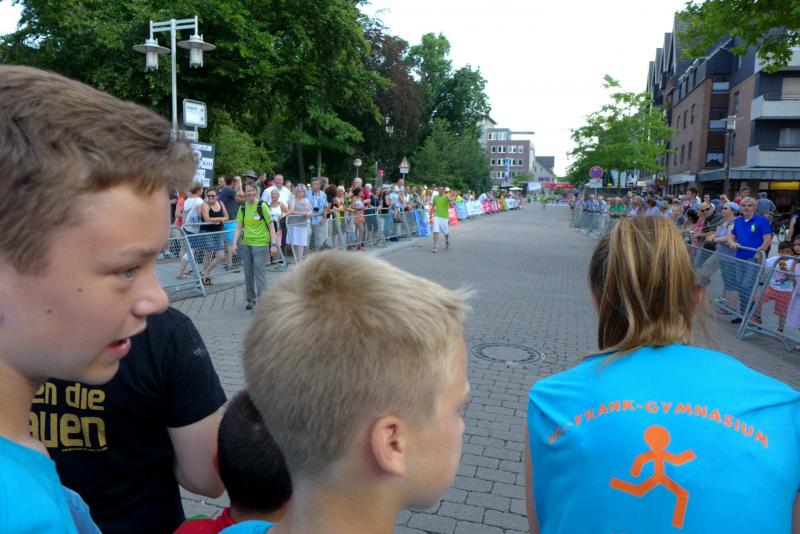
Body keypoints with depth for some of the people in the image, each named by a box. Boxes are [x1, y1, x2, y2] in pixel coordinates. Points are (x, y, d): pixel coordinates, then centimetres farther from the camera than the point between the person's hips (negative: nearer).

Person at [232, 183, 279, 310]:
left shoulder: (262, 205, -8)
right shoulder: (242, 208, 6)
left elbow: (271, 225, -7)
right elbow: (239, 227, 8)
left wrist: (273, 244, -13)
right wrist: (235, 243, -4)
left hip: (261, 244, -5)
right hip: (246, 244, 5)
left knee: (260, 273, -7)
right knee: (248, 274, 12)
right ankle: (250, 300, 27)